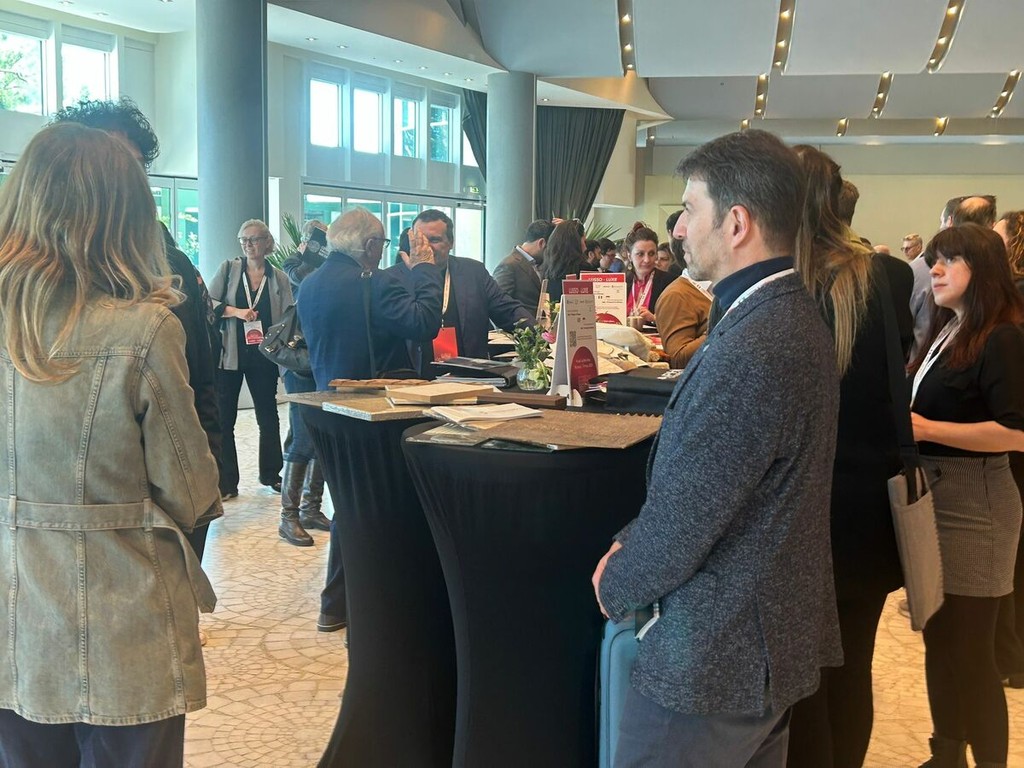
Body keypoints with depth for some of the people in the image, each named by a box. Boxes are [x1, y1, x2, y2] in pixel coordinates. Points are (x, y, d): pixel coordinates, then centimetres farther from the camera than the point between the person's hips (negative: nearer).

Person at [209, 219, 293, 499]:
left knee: (268, 417, 13)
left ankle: (271, 473, 29)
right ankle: (226, 482, 8)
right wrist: (234, 311, -17)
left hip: (263, 357, 1)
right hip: (229, 355, -1)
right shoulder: (229, 268, 3)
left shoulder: (279, 278, 4)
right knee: (224, 419, 0)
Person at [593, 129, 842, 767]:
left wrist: (616, 583, -5)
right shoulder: (794, 315, 4)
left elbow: (680, 524, -23)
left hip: (716, 661, -9)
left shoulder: (749, 351, -29)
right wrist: (628, 547, 4)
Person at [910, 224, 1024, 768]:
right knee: (940, 640, 17)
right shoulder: (944, 333, 14)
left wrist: (928, 429, -23)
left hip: (971, 505, -9)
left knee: (969, 649, 0)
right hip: (931, 497, 9)